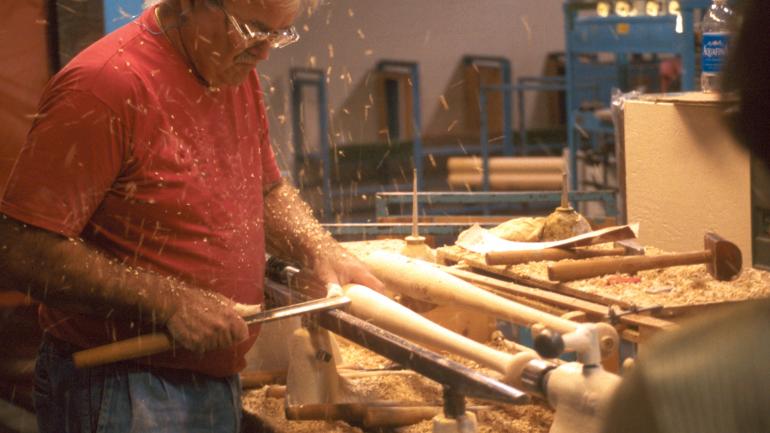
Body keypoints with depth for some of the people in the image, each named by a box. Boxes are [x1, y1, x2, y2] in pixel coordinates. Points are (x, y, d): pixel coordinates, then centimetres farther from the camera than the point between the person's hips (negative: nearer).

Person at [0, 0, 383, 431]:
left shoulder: (237, 71, 6)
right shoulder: (107, 83, -21)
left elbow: (268, 190, 21)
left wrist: (320, 248, 1)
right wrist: (170, 302, -23)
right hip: (120, 395, -8)